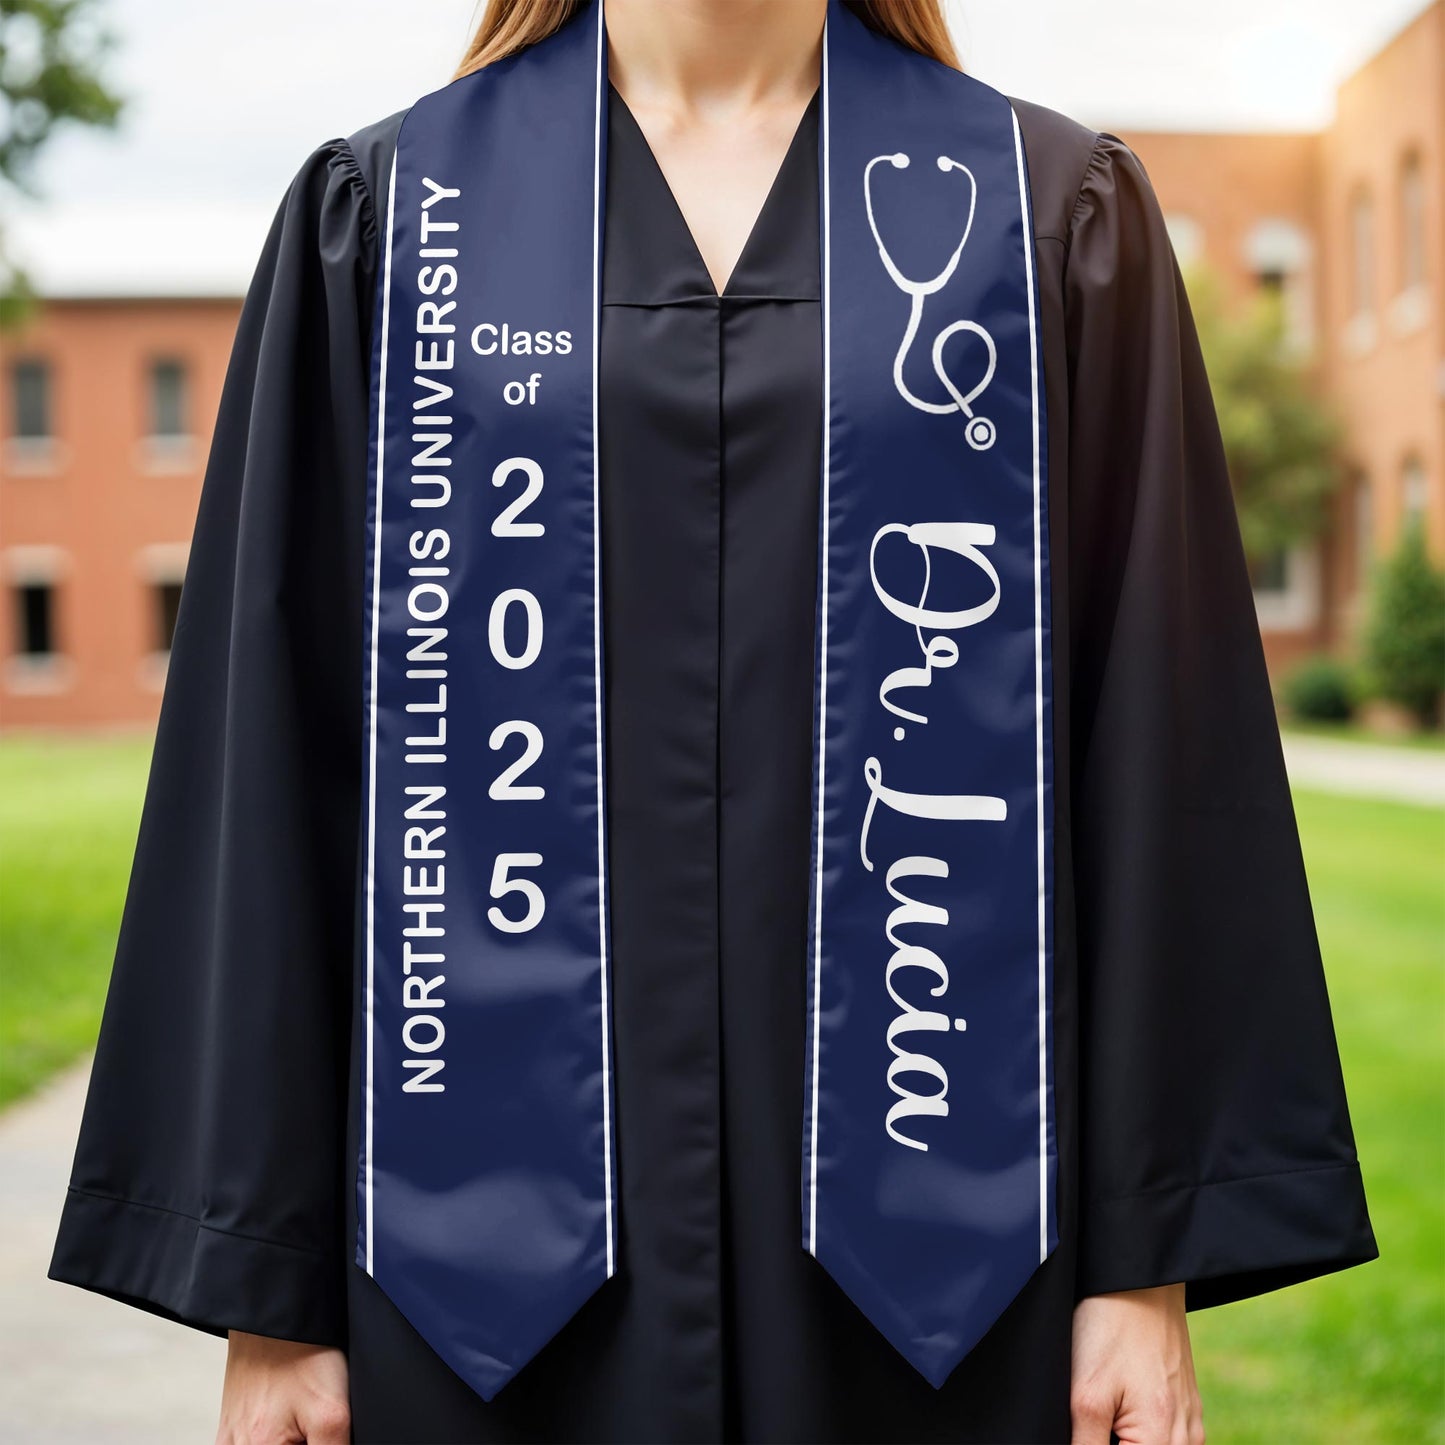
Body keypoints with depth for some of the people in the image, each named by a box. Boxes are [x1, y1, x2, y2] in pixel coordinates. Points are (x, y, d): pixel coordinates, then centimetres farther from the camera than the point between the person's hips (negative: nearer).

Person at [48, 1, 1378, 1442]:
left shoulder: (1059, 212, 3)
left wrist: (1149, 1257, -4)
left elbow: (1162, 756, 0)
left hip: (930, 1200, 0)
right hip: (500, 1197, 1)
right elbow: (268, 768, 2)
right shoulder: (379, 216, 5)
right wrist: (267, 1280, 0)